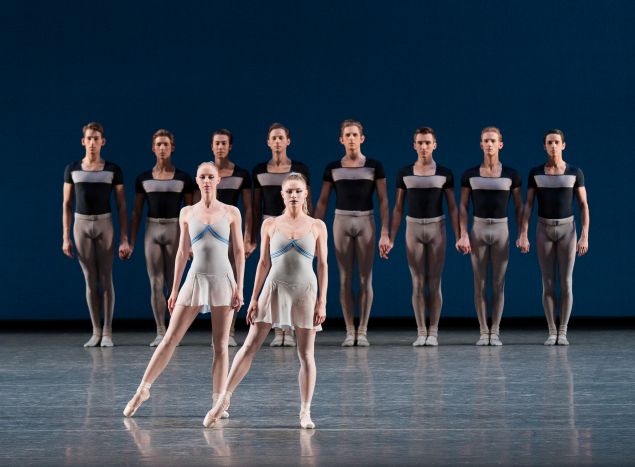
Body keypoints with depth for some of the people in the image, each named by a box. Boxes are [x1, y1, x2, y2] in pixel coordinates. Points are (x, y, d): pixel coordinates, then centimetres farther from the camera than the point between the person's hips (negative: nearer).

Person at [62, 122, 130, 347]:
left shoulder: (113, 170, -1)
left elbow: (121, 206, 0)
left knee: (106, 280, -3)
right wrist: (66, 238, 0)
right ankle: (96, 333, 9)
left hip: (104, 225, -1)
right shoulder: (72, 169, 3)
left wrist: (124, 239, -6)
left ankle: (107, 333, 3)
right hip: (81, 225, 1)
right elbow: (66, 205, 6)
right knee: (90, 280, 3)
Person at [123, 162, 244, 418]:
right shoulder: (187, 213, 7)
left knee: (220, 345, 1)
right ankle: (143, 389, 7)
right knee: (170, 338, -1)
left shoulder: (231, 213, 3)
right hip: (195, 279, 1)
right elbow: (182, 252, 10)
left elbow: (239, 252, 3)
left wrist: (239, 288, -4)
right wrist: (174, 289, 9)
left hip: (223, 281, -1)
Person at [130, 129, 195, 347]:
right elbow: (136, 211, 7)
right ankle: (160, 333, 3)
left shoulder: (183, 178, 1)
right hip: (152, 231, 2)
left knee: (173, 284, -1)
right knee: (155, 284, -1)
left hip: (174, 230, -2)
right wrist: (131, 241, 2)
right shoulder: (143, 178, 5)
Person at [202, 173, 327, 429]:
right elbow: (264, 263, 6)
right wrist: (254, 299, 2)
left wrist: (322, 302, -4)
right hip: (274, 290, 0)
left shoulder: (317, 226, 2)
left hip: (305, 292, 0)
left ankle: (305, 412, 7)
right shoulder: (270, 225, 4)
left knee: (306, 354, 1)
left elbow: (322, 265, 3)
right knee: (249, 346, -2)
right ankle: (224, 399, 5)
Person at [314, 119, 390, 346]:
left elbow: (383, 200, -2)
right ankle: (350, 332, 7)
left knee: (366, 279, -2)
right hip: (342, 222, 1)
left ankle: (362, 331, 4)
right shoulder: (332, 168, 4)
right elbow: (322, 202, 7)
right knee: (344, 279, 1)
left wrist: (385, 233, -9)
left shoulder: (374, 166, 0)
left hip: (366, 222, -1)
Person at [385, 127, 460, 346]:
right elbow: (398, 208, 6)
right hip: (413, 229, 1)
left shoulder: (445, 173, 0)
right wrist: (391, 238, 1)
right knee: (418, 283, 0)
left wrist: (458, 237, -6)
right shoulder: (404, 173, 3)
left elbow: (452, 207, 1)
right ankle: (421, 333, 6)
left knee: (434, 283, -1)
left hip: (437, 229, -1)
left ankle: (433, 332, 6)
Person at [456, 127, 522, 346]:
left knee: (498, 284, 0)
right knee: (479, 283, 1)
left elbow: (519, 207, 4)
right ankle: (483, 332, 8)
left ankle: (495, 332, 6)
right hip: (478, 229, 0)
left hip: (501, 229, 0)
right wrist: (463, 235, -8)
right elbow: (463, 206, 2)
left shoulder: (511, 175, 1)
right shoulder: (470, 175, 2)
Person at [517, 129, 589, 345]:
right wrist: (523, 235, -10)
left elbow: (584, 206, -2)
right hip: (544, 231, 1)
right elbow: (528, 205, 0)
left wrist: (585, 236, -11)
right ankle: (552, 332, 9)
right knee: (548, 284, 0)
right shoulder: (535, 172, 0)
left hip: (567, 230, -1)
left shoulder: (575, 172, -3)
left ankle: (562, 332, 7)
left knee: (566, 283, -4)